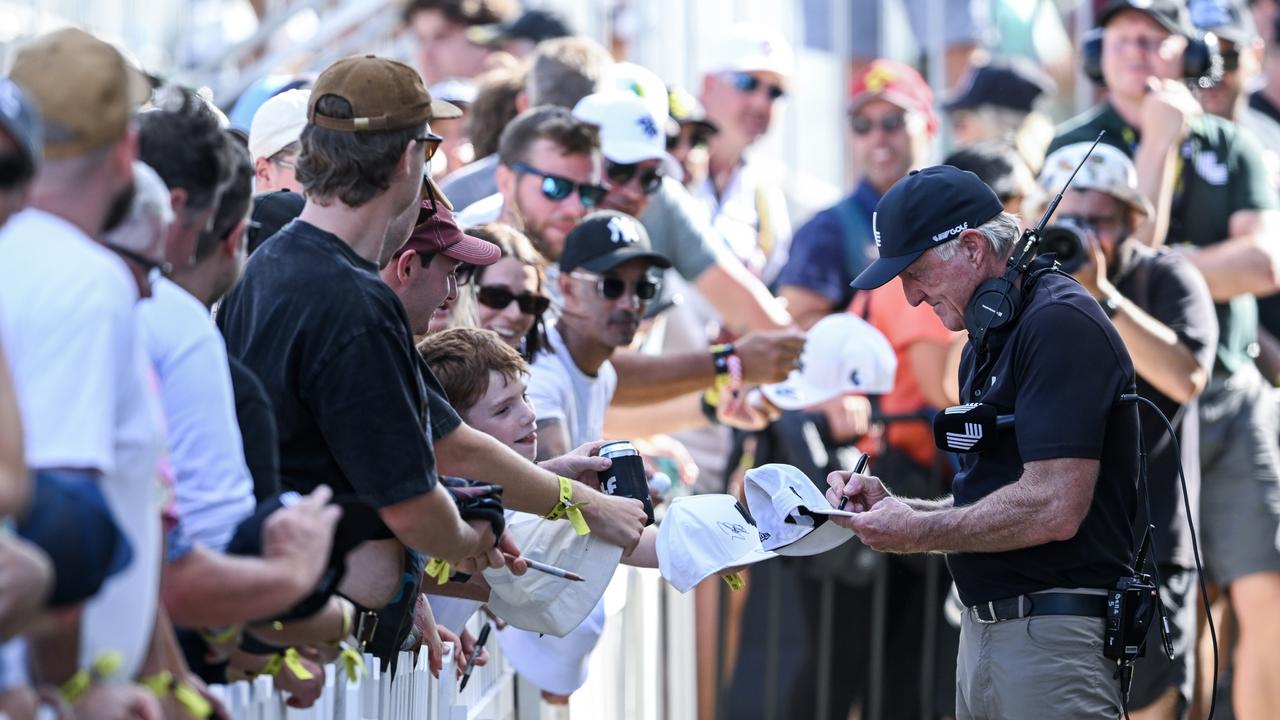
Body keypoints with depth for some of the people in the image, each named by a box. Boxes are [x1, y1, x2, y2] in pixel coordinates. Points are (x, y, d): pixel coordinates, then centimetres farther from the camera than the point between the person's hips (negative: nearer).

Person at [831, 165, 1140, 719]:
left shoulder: (1060, 324, -14)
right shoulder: (985, 344, 19)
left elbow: (1052, 508, -22)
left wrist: (919, 533, -12)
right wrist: (892, 507, 6)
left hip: (1052, 640, -10)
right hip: (984, 630, 10)